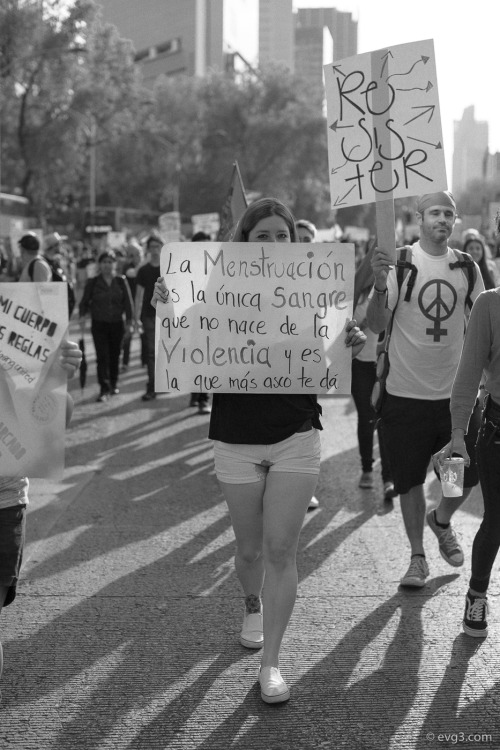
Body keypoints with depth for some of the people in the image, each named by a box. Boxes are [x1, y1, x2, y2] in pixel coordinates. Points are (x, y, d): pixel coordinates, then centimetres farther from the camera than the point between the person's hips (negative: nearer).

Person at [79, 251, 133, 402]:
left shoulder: (121, 282, 2)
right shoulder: (93, 283, 0)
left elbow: (127, 302, 5)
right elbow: (85, 302, 3)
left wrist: (129, 321, 3)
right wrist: (82, 317, -12)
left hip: (116, 324, 2)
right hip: (99, 324, -2)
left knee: (115, 355, 9)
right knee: (102, 356, -8)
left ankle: (113, 384, 24)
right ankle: (104, 389, -9)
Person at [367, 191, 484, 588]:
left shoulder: (468, 268, 3)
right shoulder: (400, 263, -8)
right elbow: (377, 325, -14)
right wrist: (380, 285, -32)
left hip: (455, 391, 3)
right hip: (407, 391, -3)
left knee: (469, 472, 9)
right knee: (411, 480, 6)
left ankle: (442, 521, 39)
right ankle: (418, 556, 23)